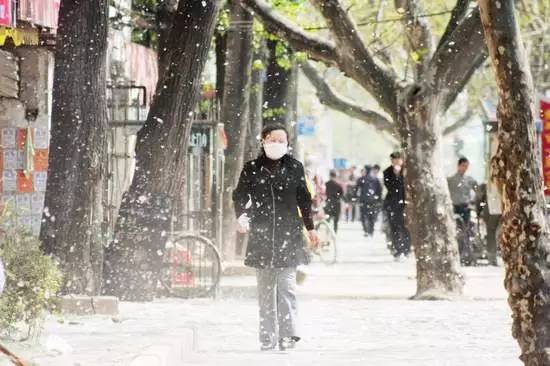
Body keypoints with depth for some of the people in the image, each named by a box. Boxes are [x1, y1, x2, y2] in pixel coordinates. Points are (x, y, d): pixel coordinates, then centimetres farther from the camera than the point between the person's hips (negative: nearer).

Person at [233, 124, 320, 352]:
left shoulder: (294, 168, 6)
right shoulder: (252, 169, 5)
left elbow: (304, 200, 14)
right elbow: (240, 195, 6)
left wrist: (310, 229, 15)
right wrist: (241, 216, -14)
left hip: (288, 233, -1)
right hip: (261, 234, 1)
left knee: (286, 285, -10)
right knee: (265, 288, 3)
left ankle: (288, 334, -12)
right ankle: (267, 337, 7)